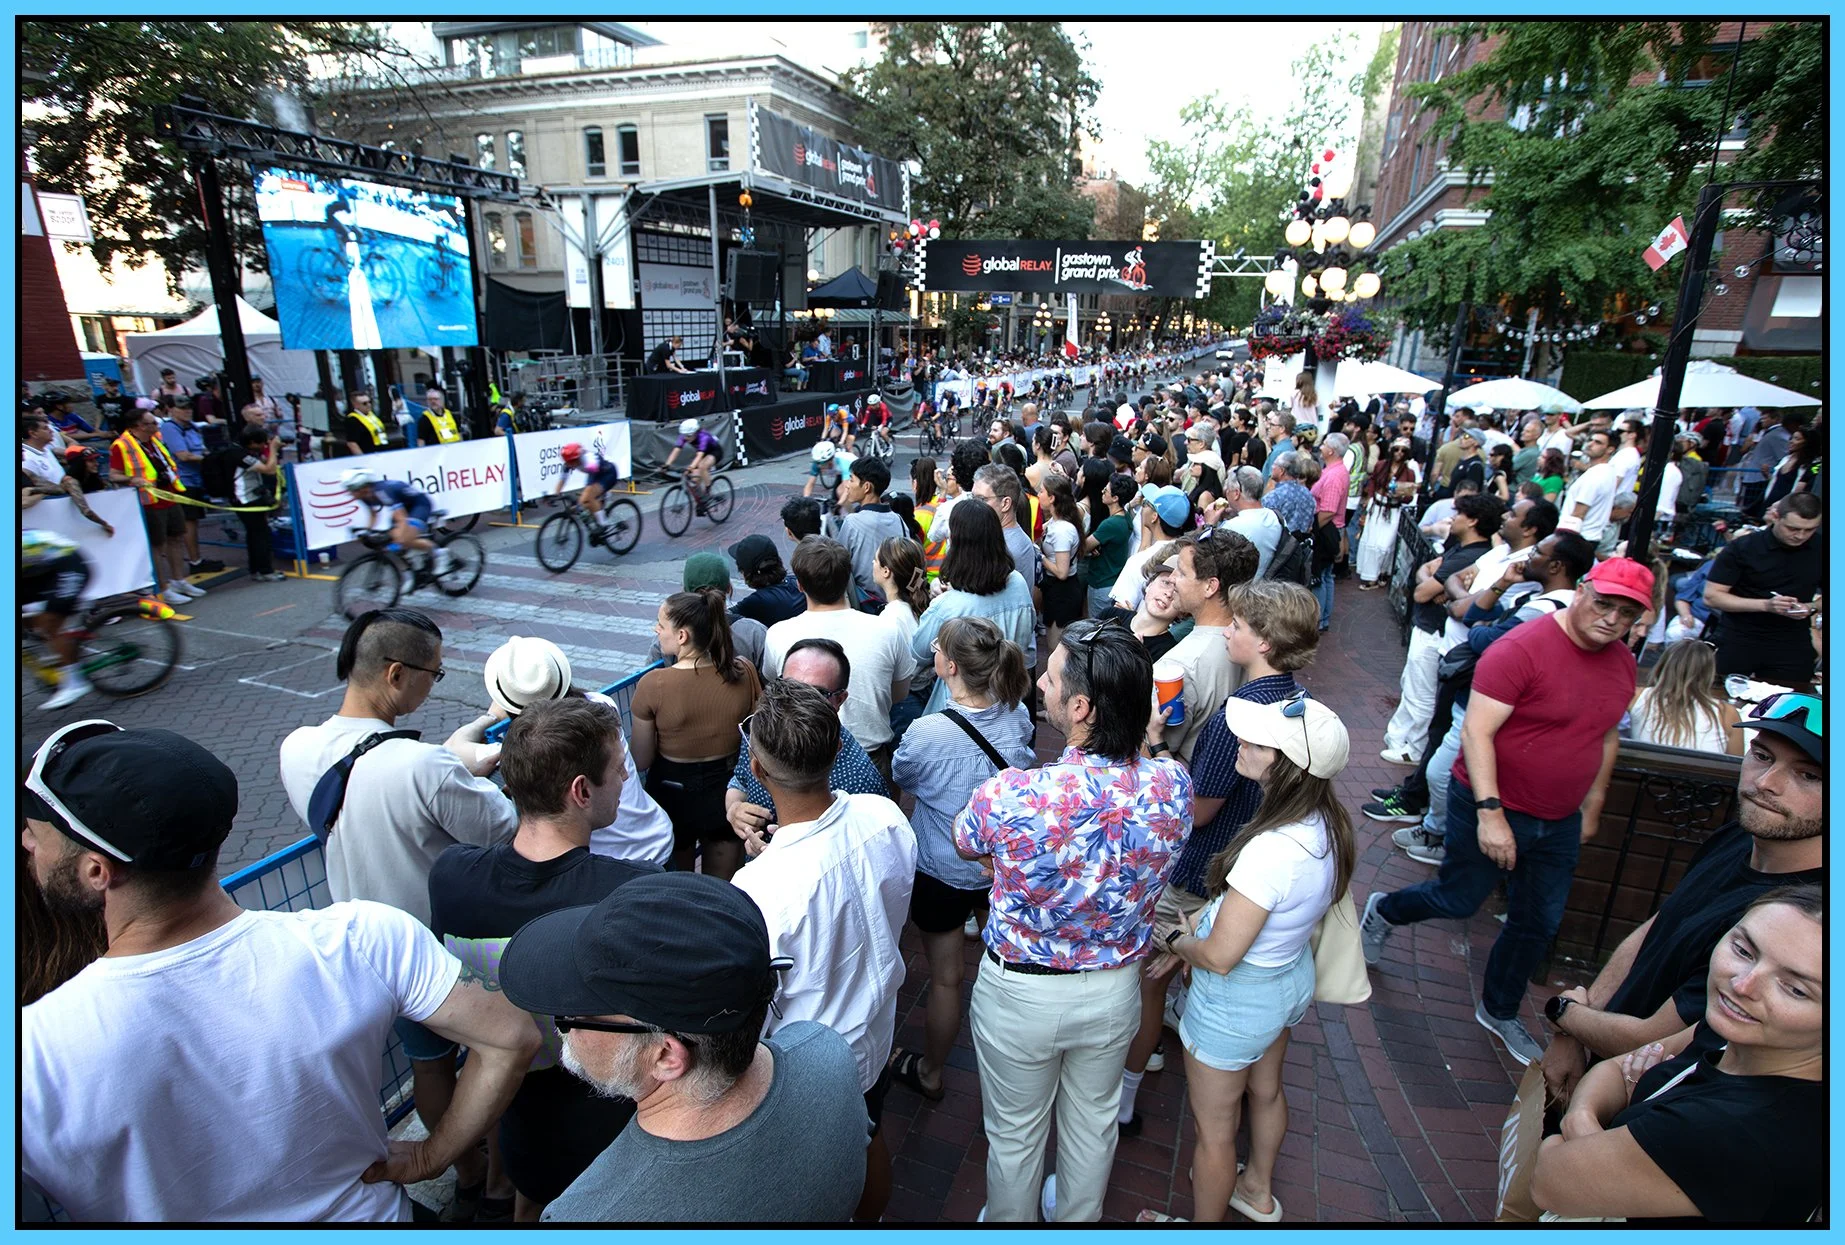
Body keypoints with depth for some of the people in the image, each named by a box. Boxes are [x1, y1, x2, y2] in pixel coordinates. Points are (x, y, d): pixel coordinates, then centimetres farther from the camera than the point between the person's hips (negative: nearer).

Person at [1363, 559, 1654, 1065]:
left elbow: (1607, 736, 16)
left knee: (1539, 924, 16)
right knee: (1459, 900, 7)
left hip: (1561, 822, 7)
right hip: (1493, 809, -7)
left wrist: (1591, 808, 19)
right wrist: (1490, 812, -29)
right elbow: (1476, 732, -26)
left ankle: (1499, 1011, 37)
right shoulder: (1521, 649, -23)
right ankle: (1384, 911, 38)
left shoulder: (1622, 663, 2)